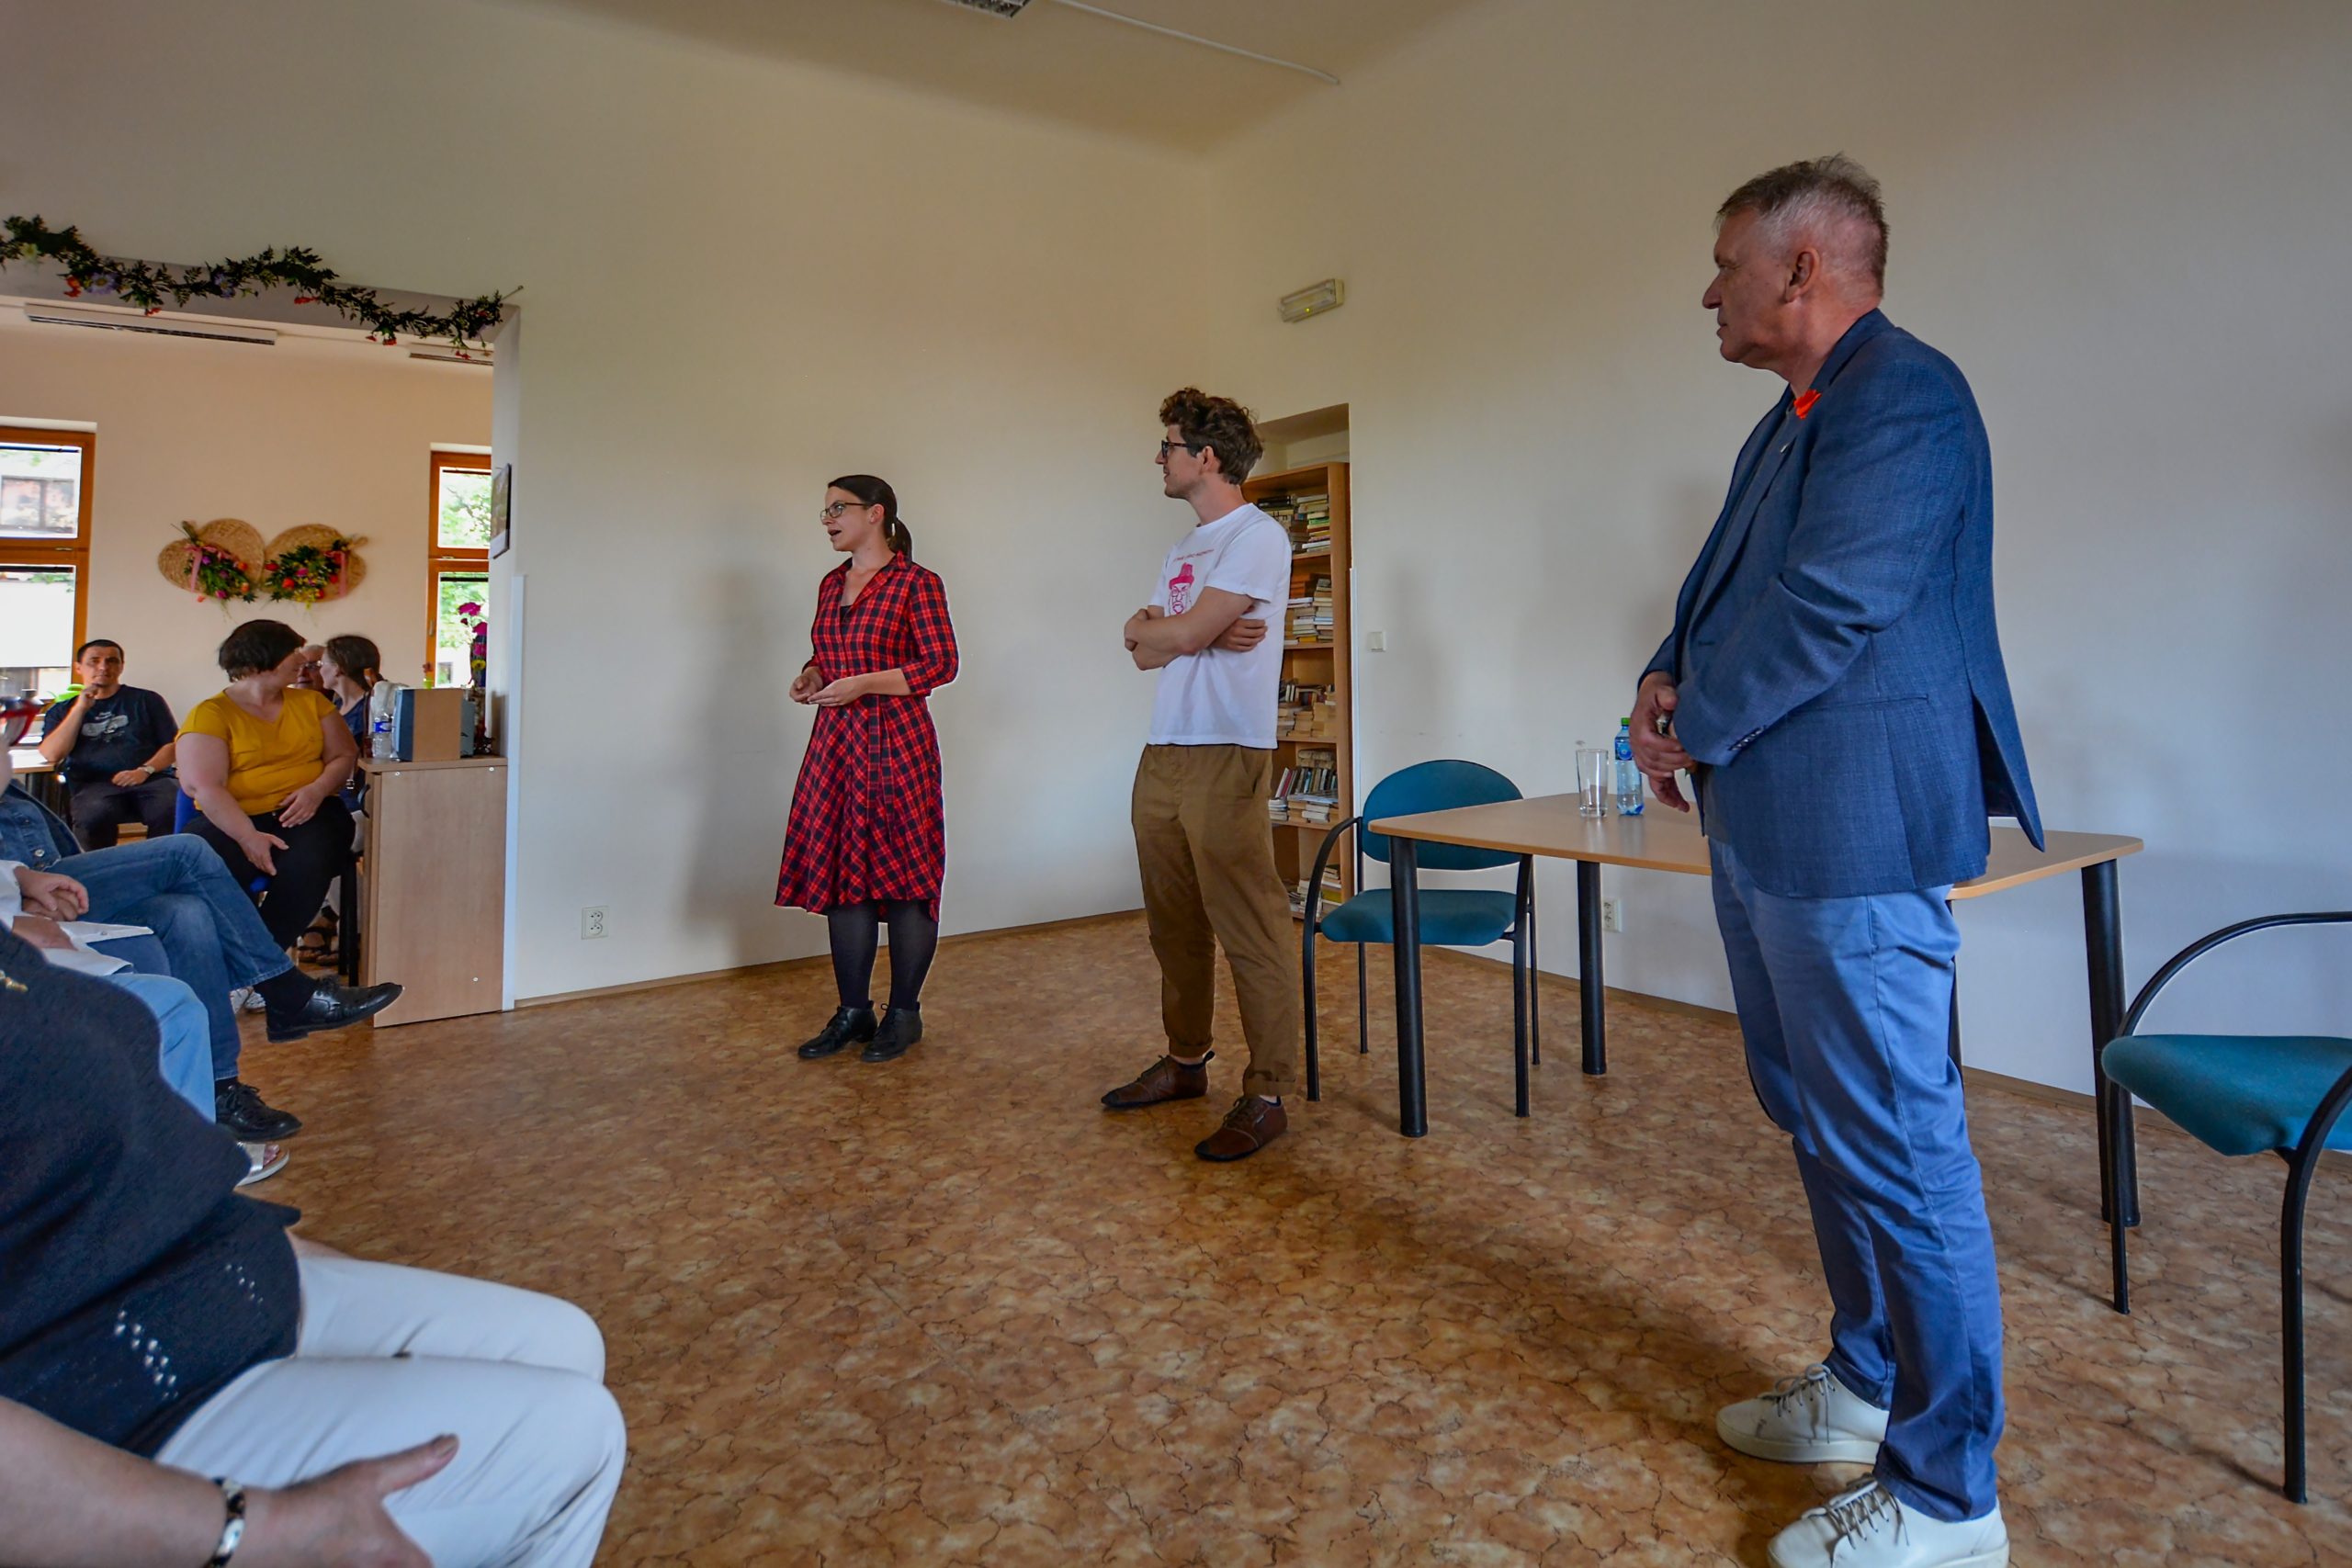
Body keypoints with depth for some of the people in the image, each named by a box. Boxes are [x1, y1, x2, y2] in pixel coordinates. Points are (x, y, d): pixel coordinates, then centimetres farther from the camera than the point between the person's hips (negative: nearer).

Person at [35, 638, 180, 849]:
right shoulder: (63, 711, 23)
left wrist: (145, 770, -8)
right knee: (93, 816, -37)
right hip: (93, 785, 1)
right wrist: (80, 708, 4)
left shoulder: (146, 700, 20)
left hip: (151, 779, 0)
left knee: (173, 812, -37)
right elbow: (51, 755, 6)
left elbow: (173, 745, 11)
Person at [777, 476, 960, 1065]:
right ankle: (853, 1012, 20)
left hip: (896, 743, -7)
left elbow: (942, 663, -11)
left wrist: (863, 684, -17)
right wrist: (811, 675, 4)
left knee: (905, 875, -1)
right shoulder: (831, 584, 16)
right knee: (839, 873, 8)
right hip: (836, 741, 7)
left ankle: (904, 1013, 13)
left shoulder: (916, 583, -5)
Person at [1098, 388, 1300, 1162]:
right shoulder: (1184, 550, 21)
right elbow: (1145, 652, 11)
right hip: (1162, 757, 9)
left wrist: (1149, 625, 6)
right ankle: (1185, 1063, 29)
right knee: (1174, 926, 15)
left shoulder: (1257, 537, -6)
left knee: (1251, 933, -5)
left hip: (1224, 758, -9)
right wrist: (1198, 633, -8)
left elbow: (1182, 636, -15)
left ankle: (1267, 1097, 2)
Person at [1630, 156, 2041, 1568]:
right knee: (1819, 1122, 20)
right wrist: (1671, 680, -1)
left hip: (1852, 838, -11)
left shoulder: (1904, 393, -13)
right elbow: (1726, 587, 19)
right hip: (1767, 832, 11)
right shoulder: (1792, 421, 18)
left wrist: (1694, 727, -10)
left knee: (1896, 1153, 0)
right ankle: (1868, 1383, 39)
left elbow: (1832, 606, -22)